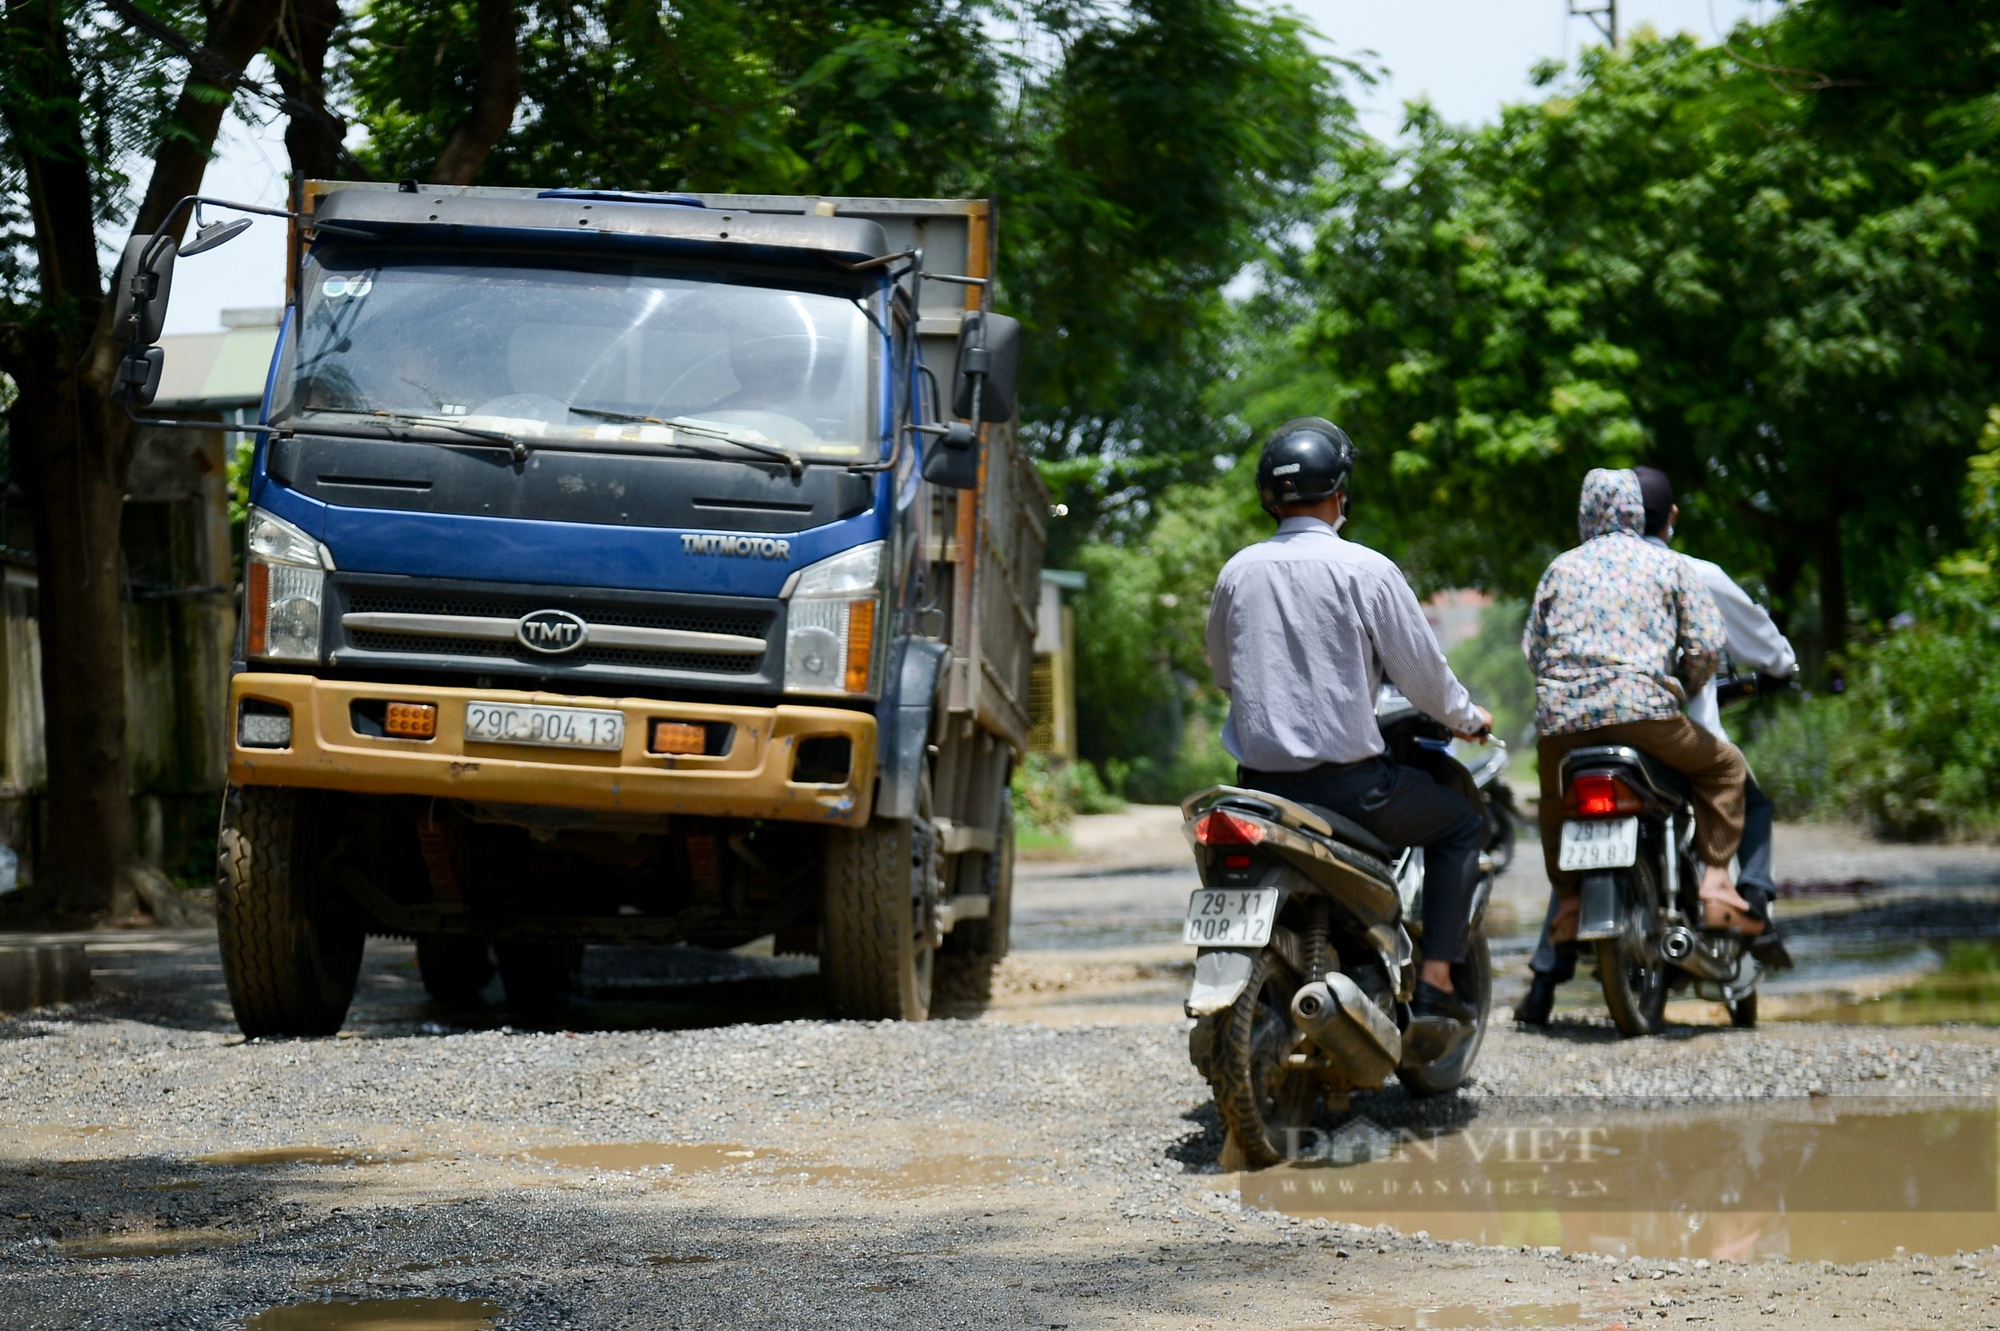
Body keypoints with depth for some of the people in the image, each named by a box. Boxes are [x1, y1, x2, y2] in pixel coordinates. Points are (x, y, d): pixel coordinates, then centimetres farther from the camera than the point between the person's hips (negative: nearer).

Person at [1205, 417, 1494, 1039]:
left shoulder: (1237, 572, 5)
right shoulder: (1365, 570, -9)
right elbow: (1421, 669, -4)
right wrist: (1467, 719, 16)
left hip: (1258, 776, 5)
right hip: (1345, 774, -5)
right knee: (1461, 823, 17)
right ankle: (1434, 986, 7)